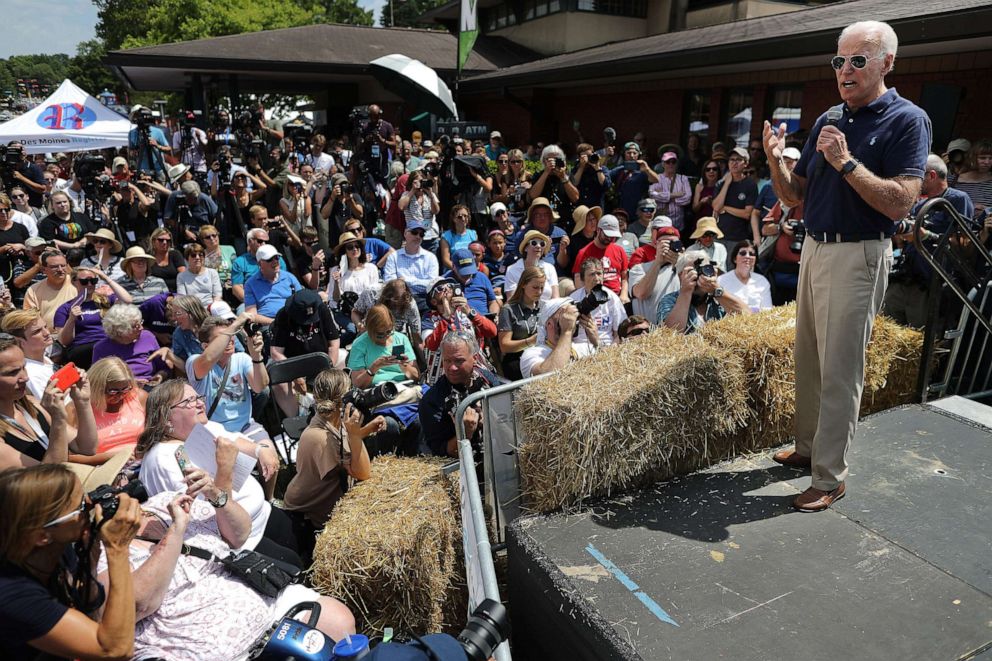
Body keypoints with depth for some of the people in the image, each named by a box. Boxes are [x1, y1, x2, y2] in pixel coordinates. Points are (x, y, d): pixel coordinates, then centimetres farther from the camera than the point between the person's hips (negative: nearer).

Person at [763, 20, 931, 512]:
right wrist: (776, 161, -5)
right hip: (814, 249, 7)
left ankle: (830, 477, 7)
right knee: (808, 361, 14)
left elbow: (901, 202, -18)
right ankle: (808, 447, 29)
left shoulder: (906, 120, -7)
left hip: (858, 256, -7)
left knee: (840, 373, -3)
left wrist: (846, 162, -22)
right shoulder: (827, 121, 12)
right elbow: (796, 196, 12)